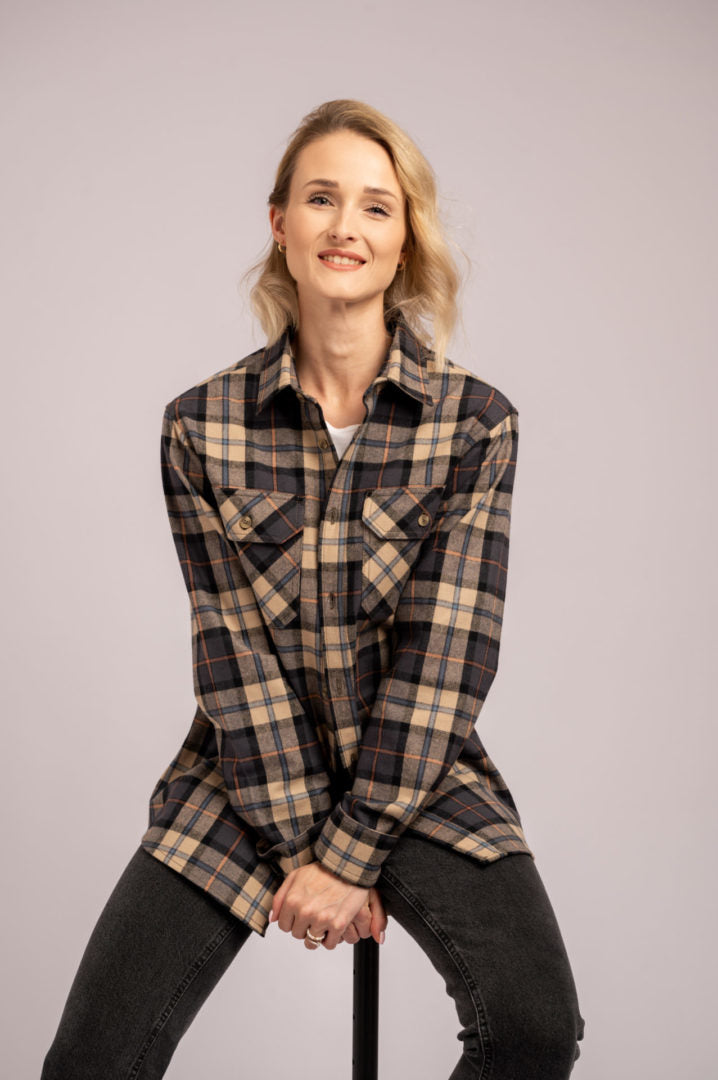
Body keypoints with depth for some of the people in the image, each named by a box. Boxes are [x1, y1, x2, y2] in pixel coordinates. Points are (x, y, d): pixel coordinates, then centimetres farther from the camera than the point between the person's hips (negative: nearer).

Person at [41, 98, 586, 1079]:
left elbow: (444, 655, -11)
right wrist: (302, 845, -12)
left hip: (418, 777, 0)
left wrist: (350, 853, -14)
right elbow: (233, 650, -6)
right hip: (247, 779, 1)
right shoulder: (202, 426, -3)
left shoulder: (476, 421, -6)